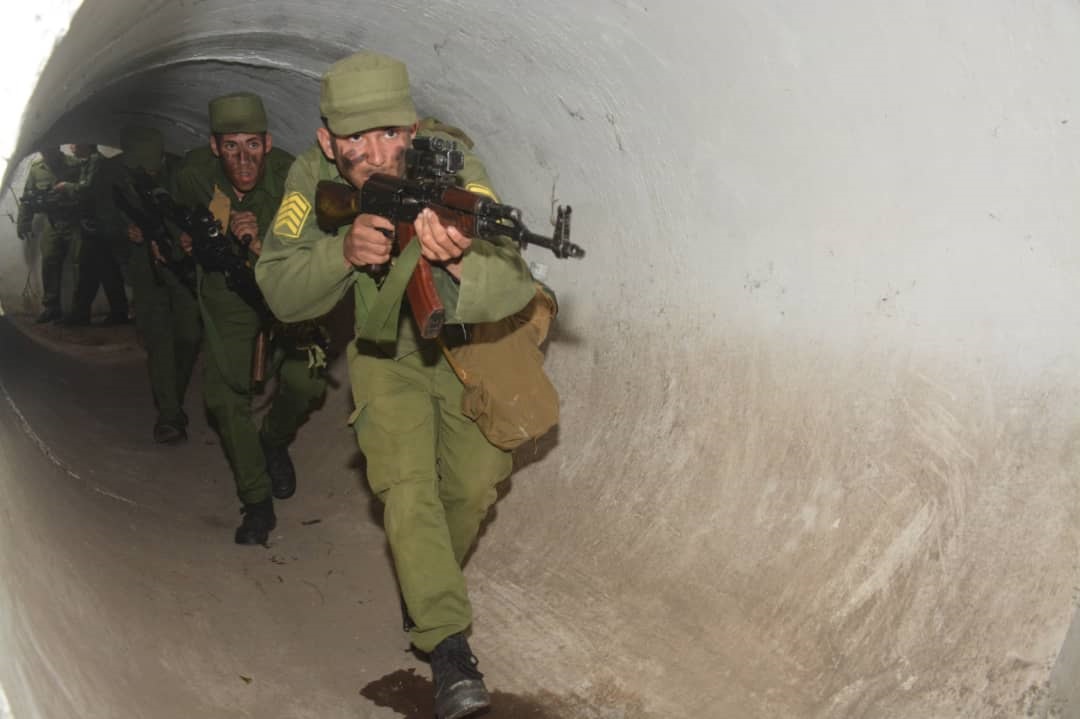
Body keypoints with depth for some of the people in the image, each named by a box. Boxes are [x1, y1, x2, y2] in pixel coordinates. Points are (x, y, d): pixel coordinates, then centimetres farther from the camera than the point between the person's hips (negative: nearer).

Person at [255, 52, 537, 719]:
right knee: (406, 483, -14)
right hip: (383, 348, 0)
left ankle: (428, 584, 35)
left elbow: (514, 287, -38)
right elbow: (280, 293, -24)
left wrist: (457, 261, -61)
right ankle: (449, 645, -4)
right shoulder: (314, 174, -22)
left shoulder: (451, 161, -30)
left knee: (475, 482, 5)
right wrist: (344, 251, -43)